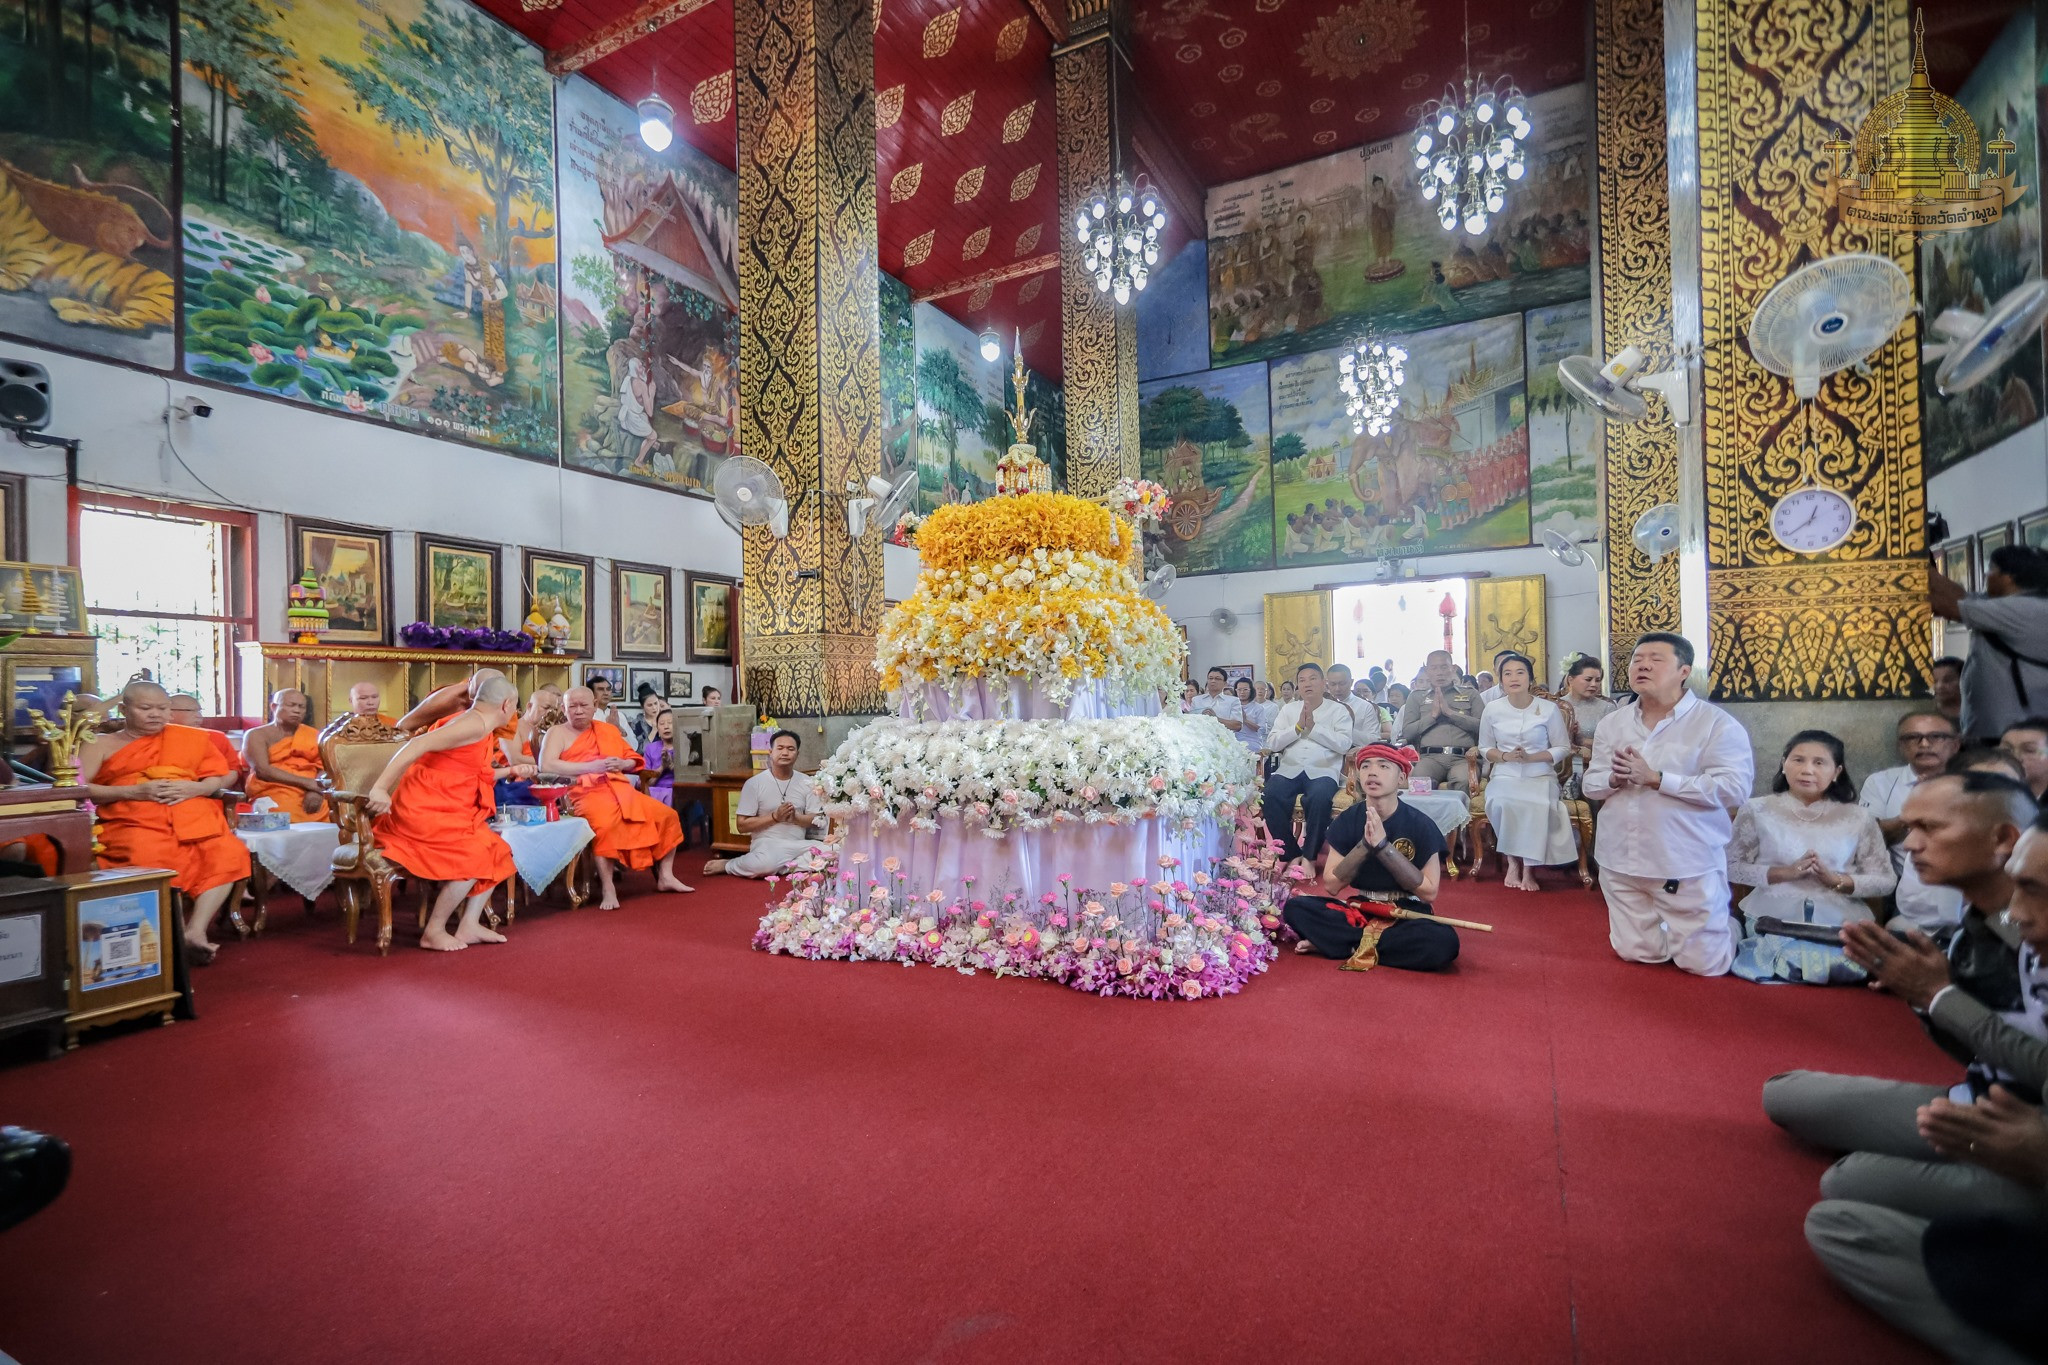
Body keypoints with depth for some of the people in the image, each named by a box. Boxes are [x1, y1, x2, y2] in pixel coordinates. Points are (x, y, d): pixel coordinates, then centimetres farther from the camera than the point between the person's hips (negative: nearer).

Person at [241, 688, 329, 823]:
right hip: (273, 797, -3)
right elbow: (262, 770, -6)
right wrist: (306, 782, -15)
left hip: (310, 797, 3)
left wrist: (316, 791, -12)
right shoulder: (257, 735, 9)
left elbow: (324, 768, 9)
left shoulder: (313, 735, 19)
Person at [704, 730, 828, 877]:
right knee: (766, 863, -39)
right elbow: (742, 825, -3)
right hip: (767, 843, -4)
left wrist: (795, 817, -14)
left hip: (799, 845, 4)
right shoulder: (754, 783, -2)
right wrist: (775, 817, -14)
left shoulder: (807, 782, 7)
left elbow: (817, 820, 6)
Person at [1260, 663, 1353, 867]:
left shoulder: (1338, 710, 10)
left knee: (1318, 799, -36)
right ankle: (1291, 854, -11)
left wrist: (1313, 727, -9)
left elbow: (1344, 744, -6)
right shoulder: (1288, 709, 17)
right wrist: (1298, 727, -6)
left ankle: (1309, 856, -15)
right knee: (1268, 796, -28)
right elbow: (1272, 743, 6)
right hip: (1289, 770, 3)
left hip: (1322, 771, -2)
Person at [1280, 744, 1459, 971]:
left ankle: (1355, 945, -15)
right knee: (1295, 907, -21)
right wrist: (1365, 844, -21)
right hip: (1360, 910, 1)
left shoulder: (1421, 825, -10)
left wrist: (1383, 845, -22)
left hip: (1406, 915, -1)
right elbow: (1331, 886, -7)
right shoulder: (1347, 820, -4)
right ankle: (1374, 943, -12)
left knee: (1444, 942, -34)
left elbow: (1429, 892, -13)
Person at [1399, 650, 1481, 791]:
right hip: (1430, 757, 0)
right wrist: (1432, 715, 1)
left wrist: (1450, 712, -1)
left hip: (1462, 757, 0)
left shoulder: (1470, 694, 20)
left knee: (1464, 782, -35)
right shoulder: (1416, 696, 21)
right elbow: (1406, 733, 11)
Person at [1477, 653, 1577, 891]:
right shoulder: (1492, 709, 2)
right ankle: (1512, 863, -13)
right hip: (1505, 776, 1)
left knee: (1538, 805, -34)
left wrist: (1530, 757, -15)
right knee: (1500, 803, -32)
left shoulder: (1549, 708, -2)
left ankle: (1529, 868, -19)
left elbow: (1563, 748, 1)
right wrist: (1505, 756, -12)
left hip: (1540, 776, -1)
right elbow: (1485, 748, 10)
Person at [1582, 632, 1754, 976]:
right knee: (1634, 953, 16)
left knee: (1703, 963, 9)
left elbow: (1734, 788, -20)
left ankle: (1729, 925, 38)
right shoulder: (1611, 724, 5)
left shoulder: (1717, 724, -11)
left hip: (1688, 866, -4)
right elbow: (1590, 784, 7)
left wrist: (1656, 778, -23)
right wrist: (1614, 779, -16)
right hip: (1620, 863, 5)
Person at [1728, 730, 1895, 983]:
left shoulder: (1858, 818, 8)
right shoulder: (1757, 810, 3)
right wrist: (1782, 873, -14)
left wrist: (1836, 880, -12)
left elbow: (1886, 880, 6)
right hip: (1772, 921, -2)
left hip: (1840, 924, 2)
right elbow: (1729, 866, 0)